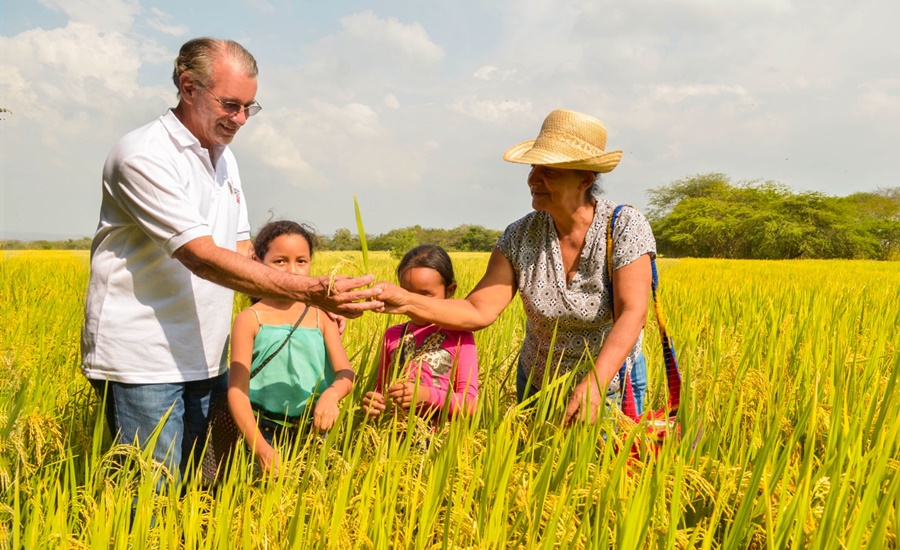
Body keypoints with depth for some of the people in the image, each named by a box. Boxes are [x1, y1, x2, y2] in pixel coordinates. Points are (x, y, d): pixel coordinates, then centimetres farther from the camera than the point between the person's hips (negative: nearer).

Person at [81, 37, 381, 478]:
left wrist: (313, 302, -3)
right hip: (143, 363, -7)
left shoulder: (224, 158, 11)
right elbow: (203, 258, -25)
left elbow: (240, 252, 12)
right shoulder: (144, 156, -16)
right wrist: (309, 291, -32)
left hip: (204, 361, 8)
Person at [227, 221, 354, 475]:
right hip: (264, 432, -2)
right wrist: (260, 447, -20)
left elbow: (345, 372, -4)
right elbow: (237, 390, -9)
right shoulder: (250, 319, -5)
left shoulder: (322, 316, 4)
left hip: (313, 432, 2)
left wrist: (331, 394, -28)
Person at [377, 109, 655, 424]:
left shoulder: (626, 229, -20)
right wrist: (406, 301, -32)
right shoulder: (520, 237, -12)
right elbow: (479, 311, -19)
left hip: (613, 383, -3)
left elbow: (632, 315, -29)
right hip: (538, 385, 3)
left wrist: (595, 382, -42)